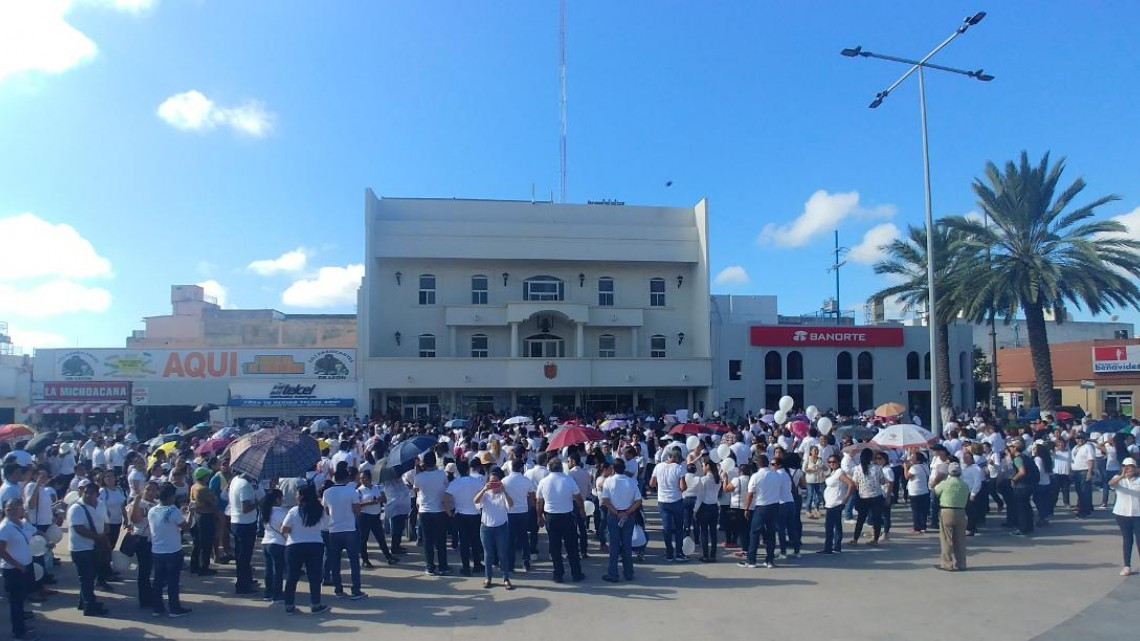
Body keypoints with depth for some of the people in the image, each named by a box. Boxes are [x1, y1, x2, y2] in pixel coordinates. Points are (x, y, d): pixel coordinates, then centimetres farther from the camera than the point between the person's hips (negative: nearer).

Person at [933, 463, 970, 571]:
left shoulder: (945, 483, -10)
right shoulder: (965, 486, 1)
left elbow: (935, 492, 4)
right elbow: (967, 499, 8)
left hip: (946, 512, -4)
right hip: (961, 512, 4)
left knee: (947, 539, 4)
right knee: (960, 539, 12)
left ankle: (949, 564, 6)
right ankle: (960, 564, 18)